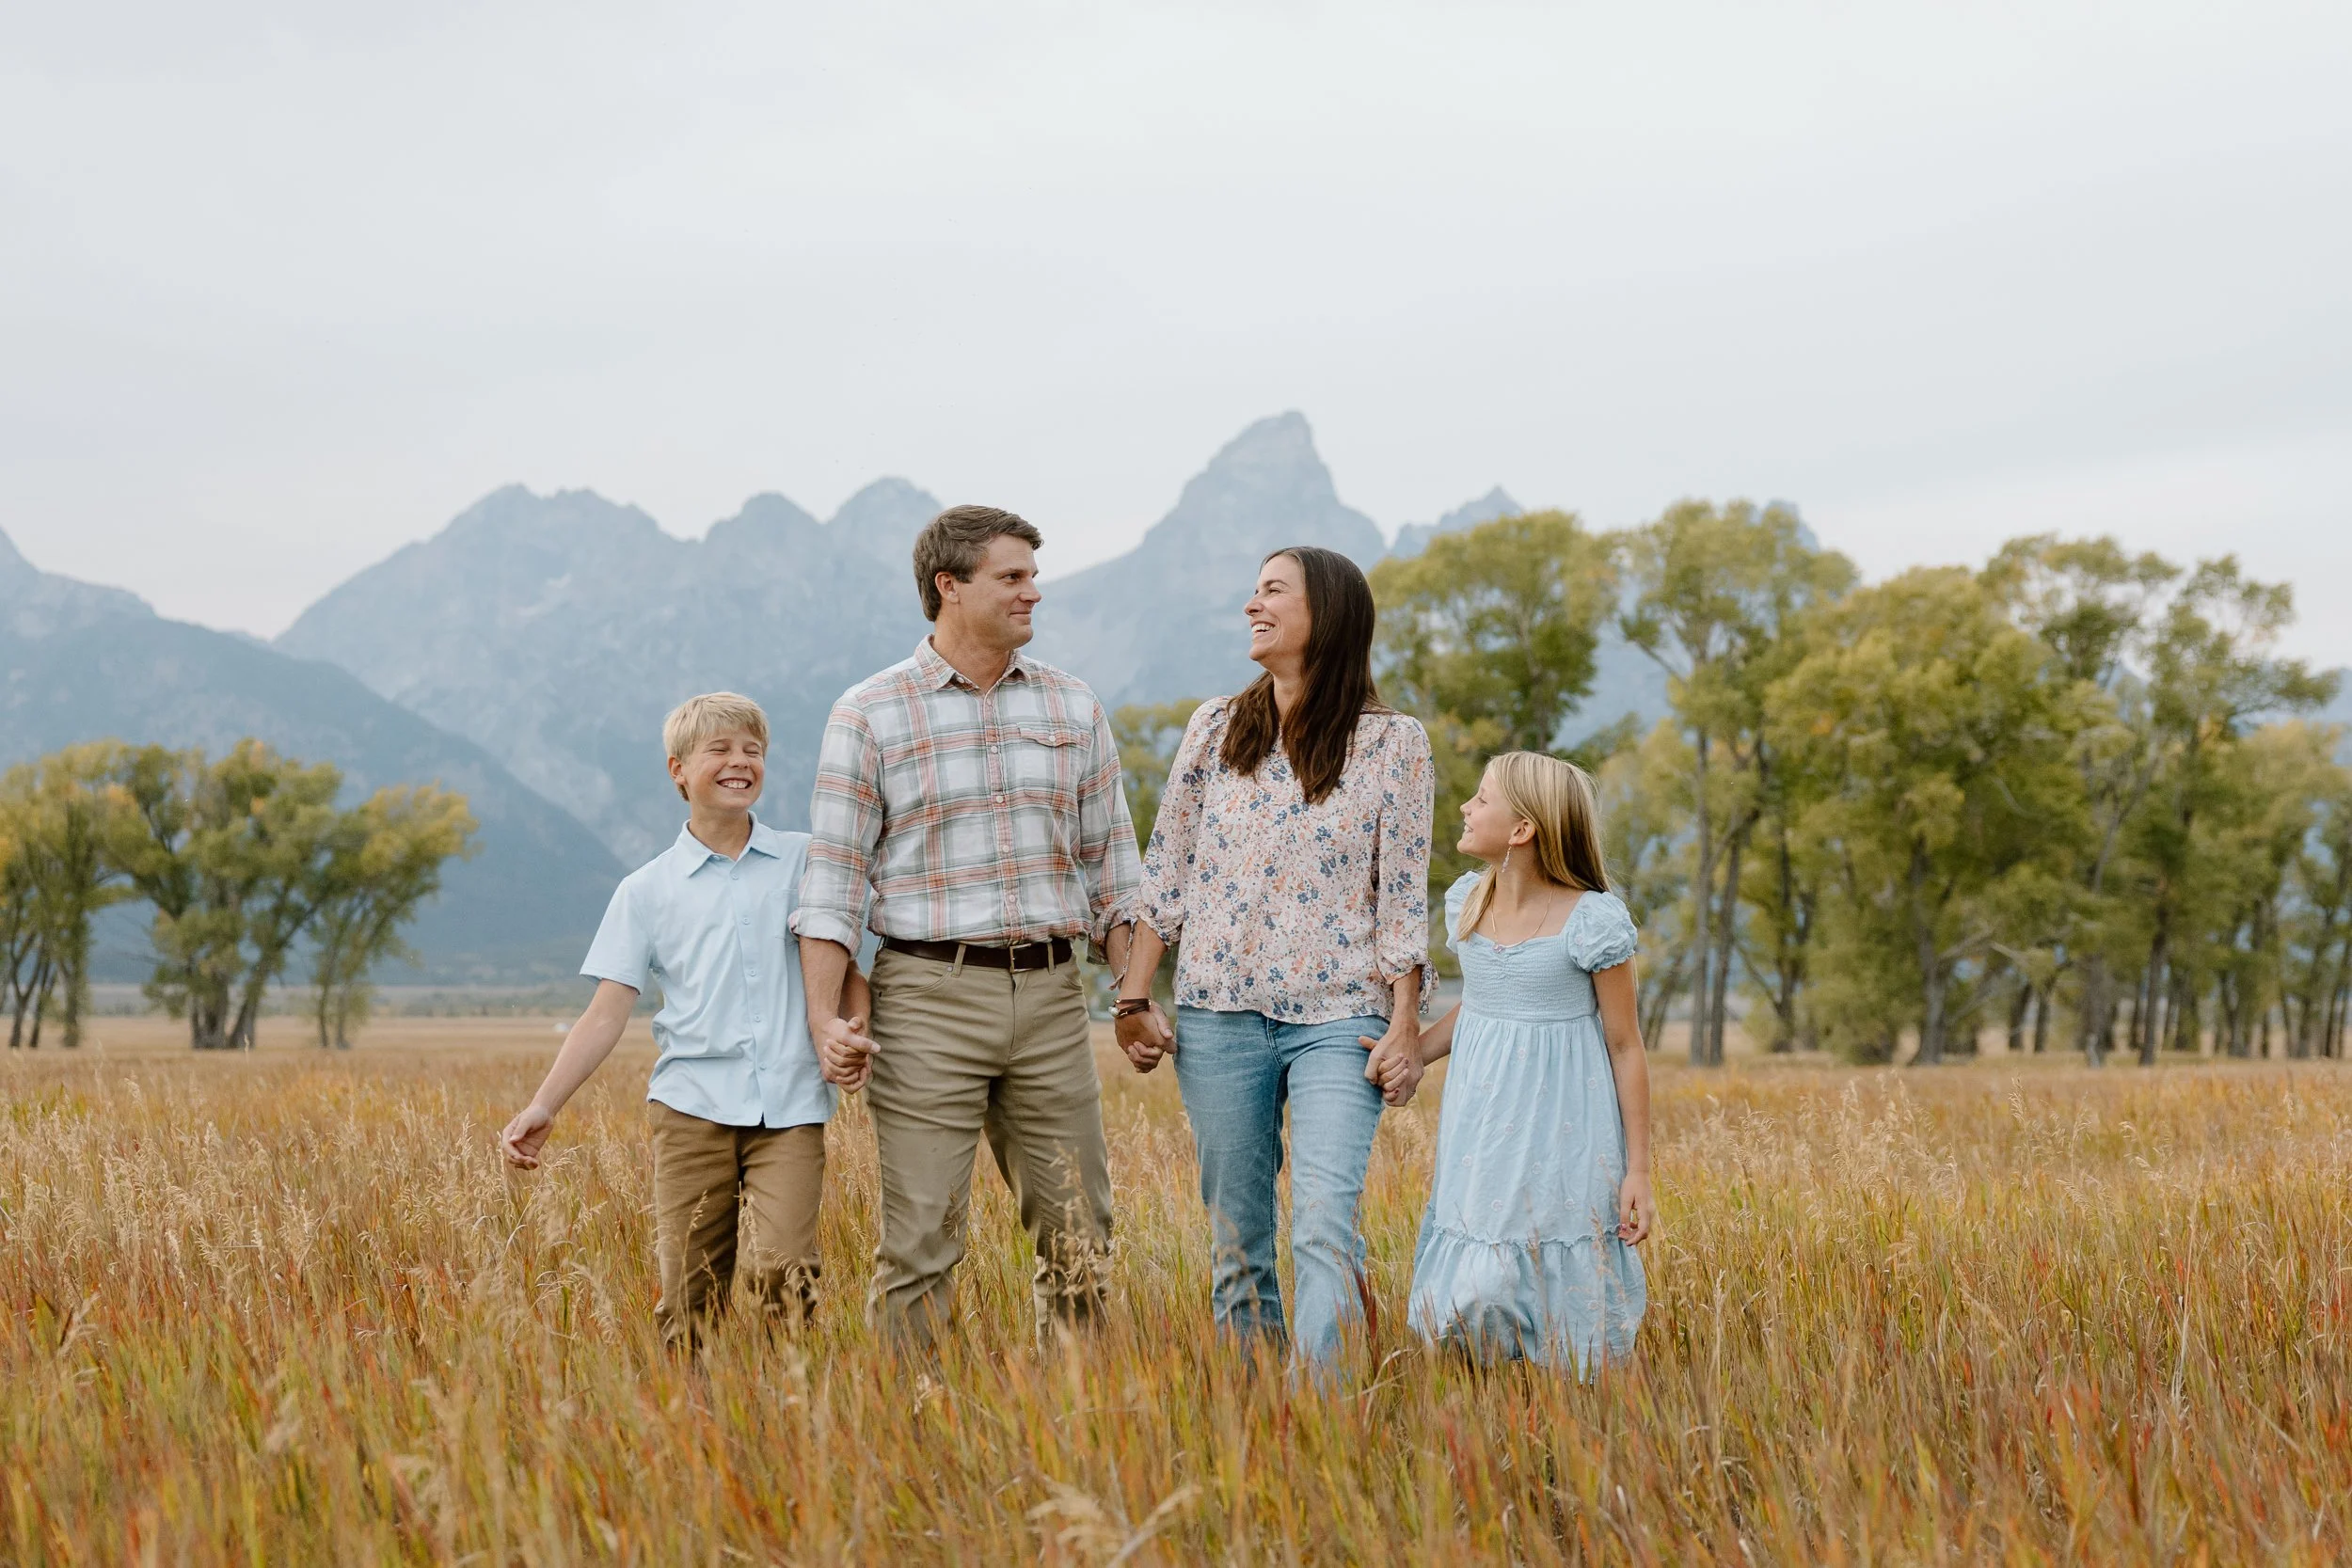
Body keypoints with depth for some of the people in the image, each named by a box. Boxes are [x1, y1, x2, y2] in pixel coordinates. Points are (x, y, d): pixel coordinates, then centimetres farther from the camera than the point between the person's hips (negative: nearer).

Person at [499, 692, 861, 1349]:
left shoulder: (804, 861, 13)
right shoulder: (646, 890, 11)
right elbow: (608, 1011, 7)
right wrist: (543, 1108, -4)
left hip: (789, 1105, 0)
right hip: (694, 1103, 0)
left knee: (783, 1270, -18)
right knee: (688, 1294, -4)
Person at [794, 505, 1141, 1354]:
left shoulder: (1073, 707, 12)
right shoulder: (869, 713, 1)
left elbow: (1110, 865, 14)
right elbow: (832, 877, -1)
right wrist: (825, 1020, -11)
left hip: (1050, 995, 4)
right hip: (929, 996, -3)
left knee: (1079, 1235, 6)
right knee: (920, 1242, -3)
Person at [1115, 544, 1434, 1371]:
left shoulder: (1394, 743, 1)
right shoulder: (1214, 728, 9)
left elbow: (1403, 896, 0)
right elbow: (1166, 873, 10)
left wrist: (1404, 1026, -6)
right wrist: (1135, 998, 5)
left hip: (1338, 1020, -3)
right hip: (1218, 1016, 3)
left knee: (1324, 1225, -16)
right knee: (1236, 1235, 7)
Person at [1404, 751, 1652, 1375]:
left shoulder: (1592, 921, -12)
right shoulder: (1466, 901, 5)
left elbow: (1625, 1047, -7)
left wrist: (1638, 1170, -7)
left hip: (1563, 1134, -5)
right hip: (1482, 1129, 5)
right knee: (1470, 1301, 1)